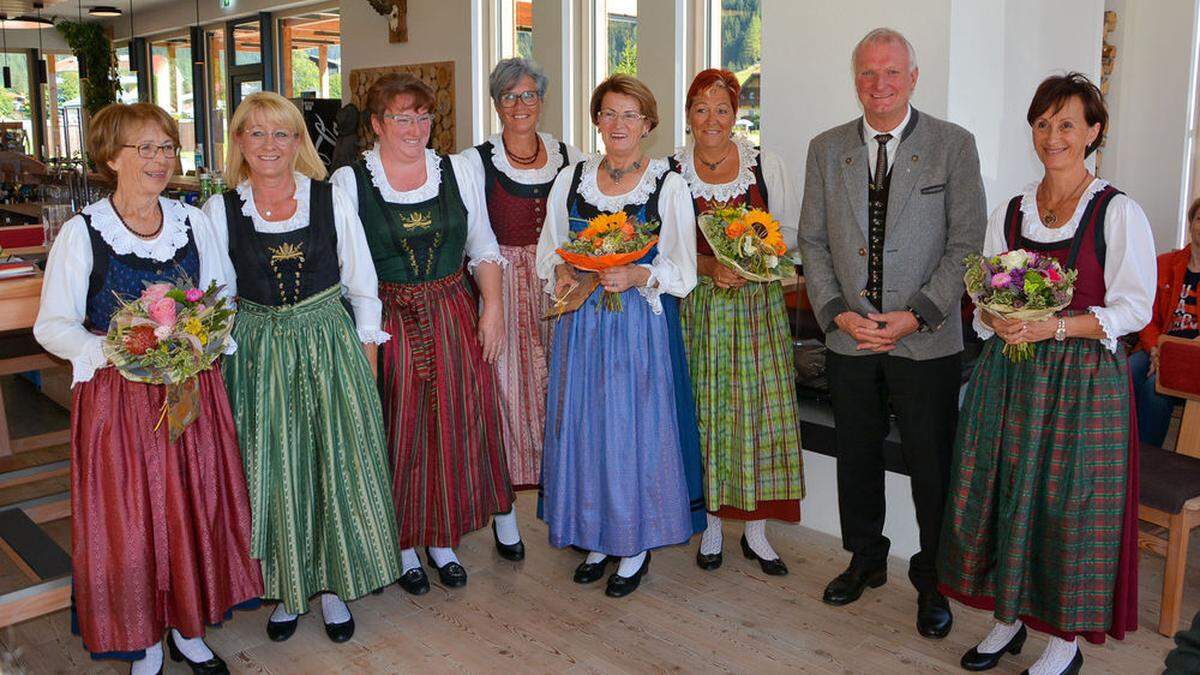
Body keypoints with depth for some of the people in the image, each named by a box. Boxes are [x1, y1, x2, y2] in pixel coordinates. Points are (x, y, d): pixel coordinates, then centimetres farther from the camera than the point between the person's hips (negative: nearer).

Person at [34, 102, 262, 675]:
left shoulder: (194, 222, 5)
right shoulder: (82, 233, -7)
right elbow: (51, 325, -5)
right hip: (117, 396, -3)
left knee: (197, 511, 10)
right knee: (129, 522, 4)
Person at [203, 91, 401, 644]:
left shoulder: (331, 200, 0)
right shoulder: (220, 210, 1)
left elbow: (361, 286, 4)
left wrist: (365, 349, 1)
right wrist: (220, 351, 2)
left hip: (329, 347, 0)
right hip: (257, 355, 1)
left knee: (337, 467, 3)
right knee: (273, 472, 7)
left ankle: (333, 585, 22)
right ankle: (285, 588, 26)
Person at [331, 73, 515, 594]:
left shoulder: (456, 172, 6)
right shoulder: (349, 181, -3)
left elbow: (483, 248, 10)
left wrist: (492, 307, 0)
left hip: (454, 317, 3)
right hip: (385, 323, -3)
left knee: (454, 426, 8)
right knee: (398, 432, 5)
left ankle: (442, 538, 27)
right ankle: (404, 545, 24)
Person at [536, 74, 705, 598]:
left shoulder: (669, 185, -2)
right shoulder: (570, 180, 8)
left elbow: (683, 272, -3)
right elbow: (547, 253, 14)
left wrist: (636, 275, -20)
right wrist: (563, 272, -7)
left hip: (642, 324, -3)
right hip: (581, 323, 3)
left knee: (635, 428, 0)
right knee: (583, 427, 7)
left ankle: (636, 545, 17)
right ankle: (596, 537, 24)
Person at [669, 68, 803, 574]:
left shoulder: (766, 166, 3)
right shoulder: (670, 172, 1)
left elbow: (789, 231, 6)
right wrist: (709, 267, -15)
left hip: (757, 303, 1)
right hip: (696, 307, 0)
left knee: (757, 409, 1)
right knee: (704, 411, 3)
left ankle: (756, 531, 14)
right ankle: (711, 525, 19)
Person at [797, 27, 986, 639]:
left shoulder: (953, 145, -3)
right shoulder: (826, 149, 5)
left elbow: (967, 243, -6)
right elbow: (813, 241, 5)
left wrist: (915, 316, -15)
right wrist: (838, 312, -8)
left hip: (926, 340, -3)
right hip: (849, 337, 3)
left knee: (931, 464, 7)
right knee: (856, 456, 16)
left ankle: (933, 581, 27)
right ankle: (865, 559, 37)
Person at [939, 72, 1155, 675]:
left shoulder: (1118, 213, -4)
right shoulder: (1009, 213, 9)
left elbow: (1132, 308, -7)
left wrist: (1054, 326, -19)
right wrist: (999, 319, -9)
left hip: (1083, 378, -4)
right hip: (1008, 376, 4)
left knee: (1070, 504, 0)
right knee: (1003, 493, 7)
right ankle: (1010, 617, 25)